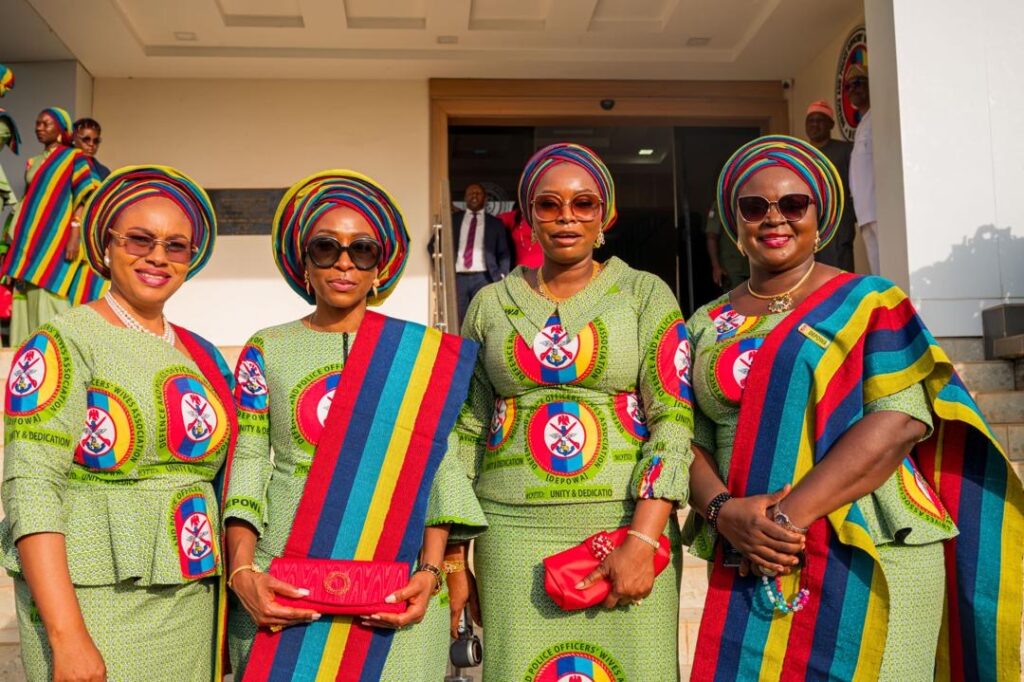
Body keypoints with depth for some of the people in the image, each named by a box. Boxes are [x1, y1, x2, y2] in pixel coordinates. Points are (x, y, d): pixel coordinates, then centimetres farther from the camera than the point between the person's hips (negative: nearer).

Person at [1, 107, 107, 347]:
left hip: (56, 239, -7)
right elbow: (28, 201, 19)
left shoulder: (74, 158, -1)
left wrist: (75, 237, -17)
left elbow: (83, 200, -8)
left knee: (50, 297, -12)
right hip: (30, 241, 7)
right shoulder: (33, 163, 19)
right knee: (27, 298, 5)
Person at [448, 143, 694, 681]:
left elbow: (673, 420, -5)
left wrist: (642, 540, -16)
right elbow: (465, 432, 10)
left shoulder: (645, 294, 3)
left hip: (625, 524, -1)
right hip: (514, 533, 2)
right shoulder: (491, 303, 9)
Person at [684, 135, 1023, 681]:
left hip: (867, 561, -3)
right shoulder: (707, 326, 11)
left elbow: (901, 419, -12)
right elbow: (690, 439, 6)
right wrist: (724, 510, -15)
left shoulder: (868, 302, 1)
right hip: (746, 571, 3)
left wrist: (790, 514, -18)